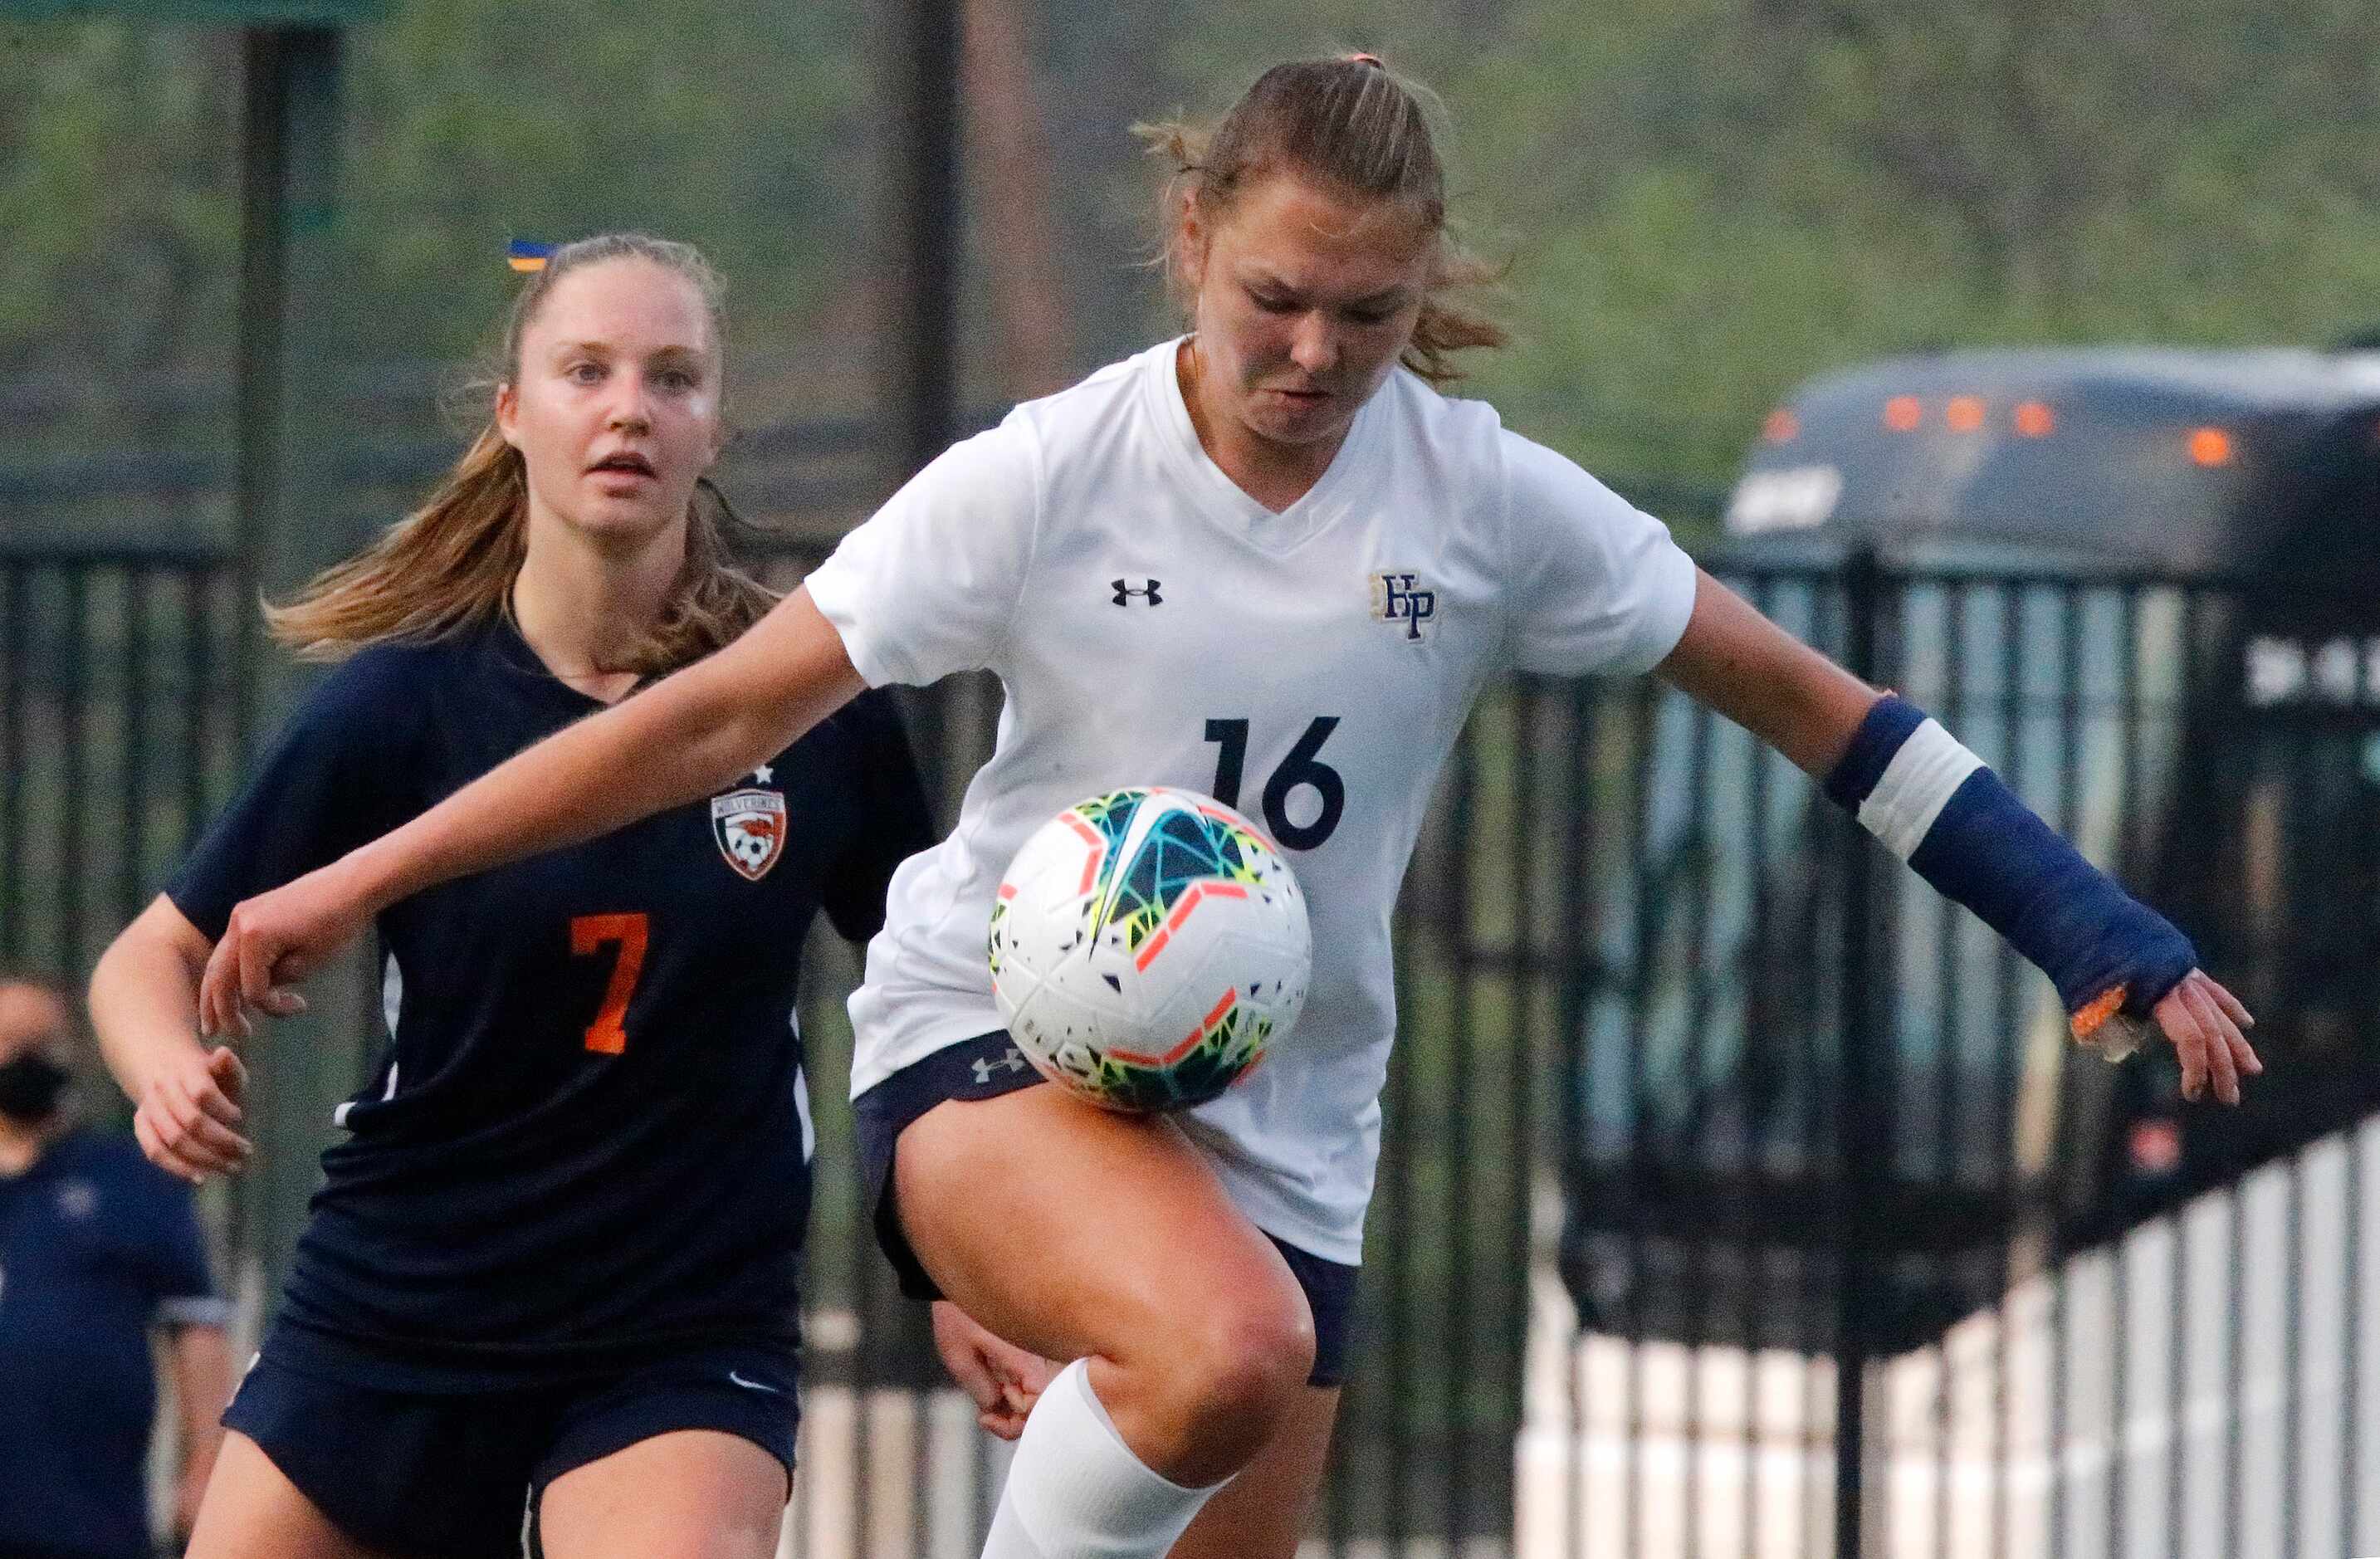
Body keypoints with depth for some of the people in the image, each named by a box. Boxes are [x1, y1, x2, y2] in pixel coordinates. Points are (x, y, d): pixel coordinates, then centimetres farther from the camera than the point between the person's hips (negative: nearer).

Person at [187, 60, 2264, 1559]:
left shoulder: (1488, 504, -5)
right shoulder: (1051, 481, -11)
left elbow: (1805, 700, 4)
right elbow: (722, 717, -8)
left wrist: (2099, 937, 0)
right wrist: (361, 883, -11)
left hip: (1286, 1115, 4)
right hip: (997, 1045, -4)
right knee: (1227, 1347, -36)